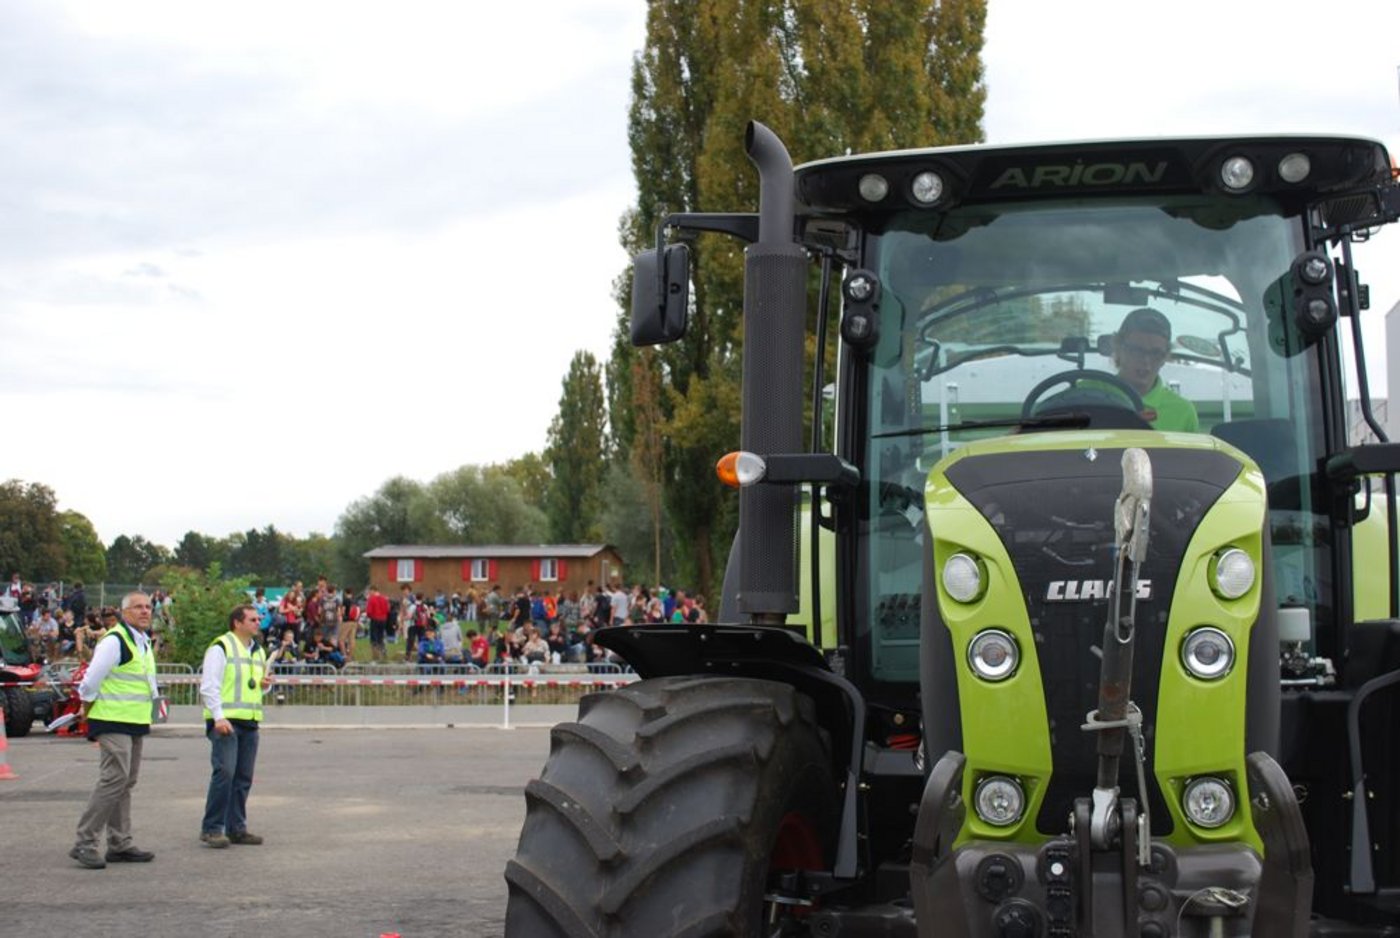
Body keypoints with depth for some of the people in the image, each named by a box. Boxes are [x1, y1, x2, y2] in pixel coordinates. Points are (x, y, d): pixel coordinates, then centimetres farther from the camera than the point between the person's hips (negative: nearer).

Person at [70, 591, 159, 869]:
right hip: (114, 722, -9)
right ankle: (84, 844, -10)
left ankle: (120, 844, 19)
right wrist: (88, 711, -5)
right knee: (113, 780, -14)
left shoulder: (144, 641, 14)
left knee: (125, 784, 12)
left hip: (136, 723, 9)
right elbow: (90, 682, -17)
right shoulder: (114, 641, -16)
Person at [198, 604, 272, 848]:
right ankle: (211, 829, -6)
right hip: (225, 722, -8)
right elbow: (209, 686, -11)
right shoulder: (220, 648, -6)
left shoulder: (258, 651, 18)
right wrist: (218, 717, -19)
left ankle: (236, 827, 16)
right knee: (224, 772, -13)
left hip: (250, 722, 8)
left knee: (244, 777, 8)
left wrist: (264, 684, 6)